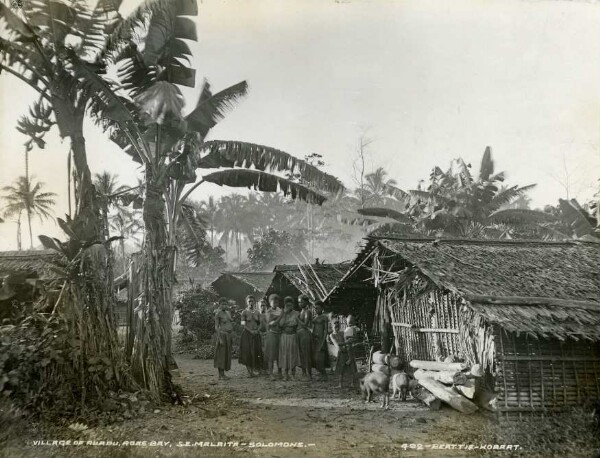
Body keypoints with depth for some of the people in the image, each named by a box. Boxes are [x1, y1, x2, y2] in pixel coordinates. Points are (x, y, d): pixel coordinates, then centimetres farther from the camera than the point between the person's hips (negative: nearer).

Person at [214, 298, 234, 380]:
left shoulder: (228, 313, 12)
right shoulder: (218, 314, -9)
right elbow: (216, 327, -12)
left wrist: (232, 336, 14)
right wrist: (220, 338, -19)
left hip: (229, 335, 7)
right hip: (222, 335, -7)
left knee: (227, 354, 9)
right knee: (221, 355, -4)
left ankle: (223, 373, 15)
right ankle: (220, 375, 0)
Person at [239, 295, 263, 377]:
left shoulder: (257, 312, 10)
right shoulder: (244, 312, -1)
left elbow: (260, 323, 13)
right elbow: (243, 325, -7)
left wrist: (257, 329, -4)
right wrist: (250, 331, -15)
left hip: (256, 334, 4)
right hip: (247, 334, -4)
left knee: (256, 352, -1)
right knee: (247, 352, -4)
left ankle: (254, 369, 9)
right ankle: (249, 371, 1)